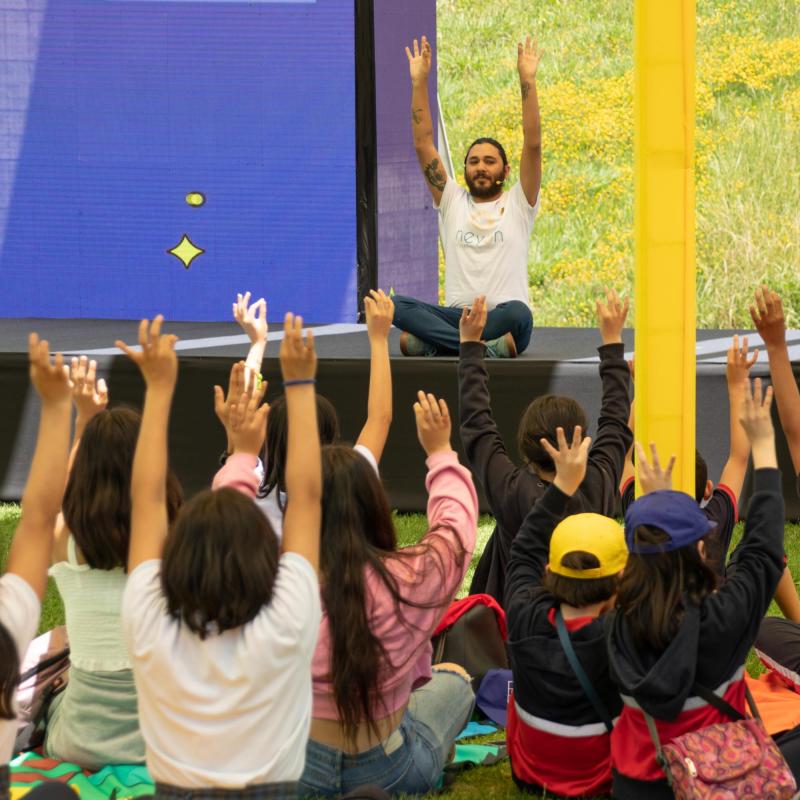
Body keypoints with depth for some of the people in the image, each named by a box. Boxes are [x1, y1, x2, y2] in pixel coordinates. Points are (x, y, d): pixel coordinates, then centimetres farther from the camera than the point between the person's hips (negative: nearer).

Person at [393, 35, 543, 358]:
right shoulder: (452, 202, 17)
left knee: (518, 313, -40)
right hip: (456, 315, 2)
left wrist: (527, 81, -10)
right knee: (396, 305, -28)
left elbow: (532, 145, -2)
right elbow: (423, 144, 11)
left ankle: (435, 342, -32)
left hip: (503, 317, -2)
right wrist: (419, 82, 3)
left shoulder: (518, 205, 10)